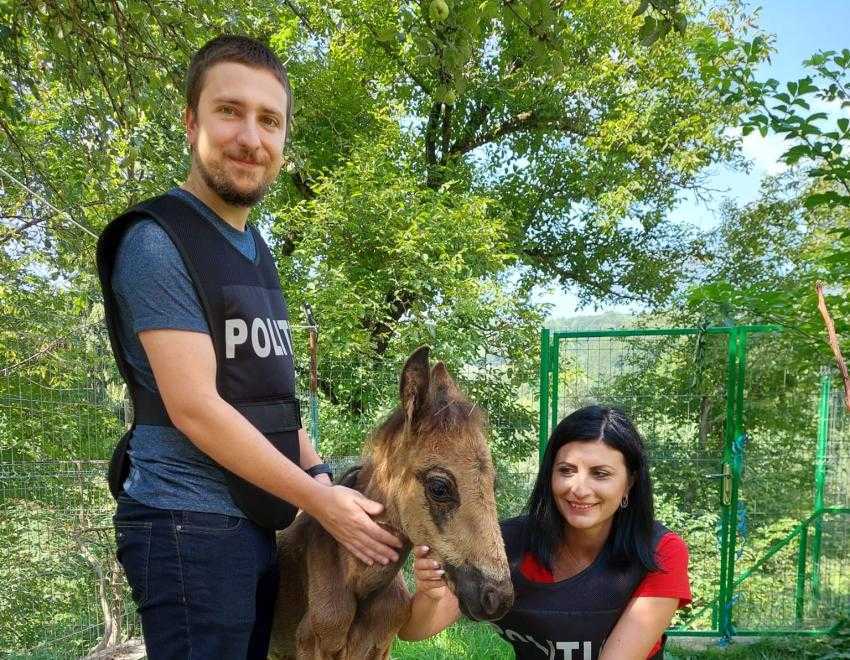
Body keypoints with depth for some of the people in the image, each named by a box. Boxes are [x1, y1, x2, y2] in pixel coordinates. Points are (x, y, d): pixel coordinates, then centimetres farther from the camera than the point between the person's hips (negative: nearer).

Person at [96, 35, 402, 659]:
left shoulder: (258, 252, 13)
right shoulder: (157, 242, -14)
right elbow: (193, 408, -20)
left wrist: (327, 481, 6)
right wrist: (319, 499, -15)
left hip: (256, 523, 8)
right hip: (190, 524, -8)